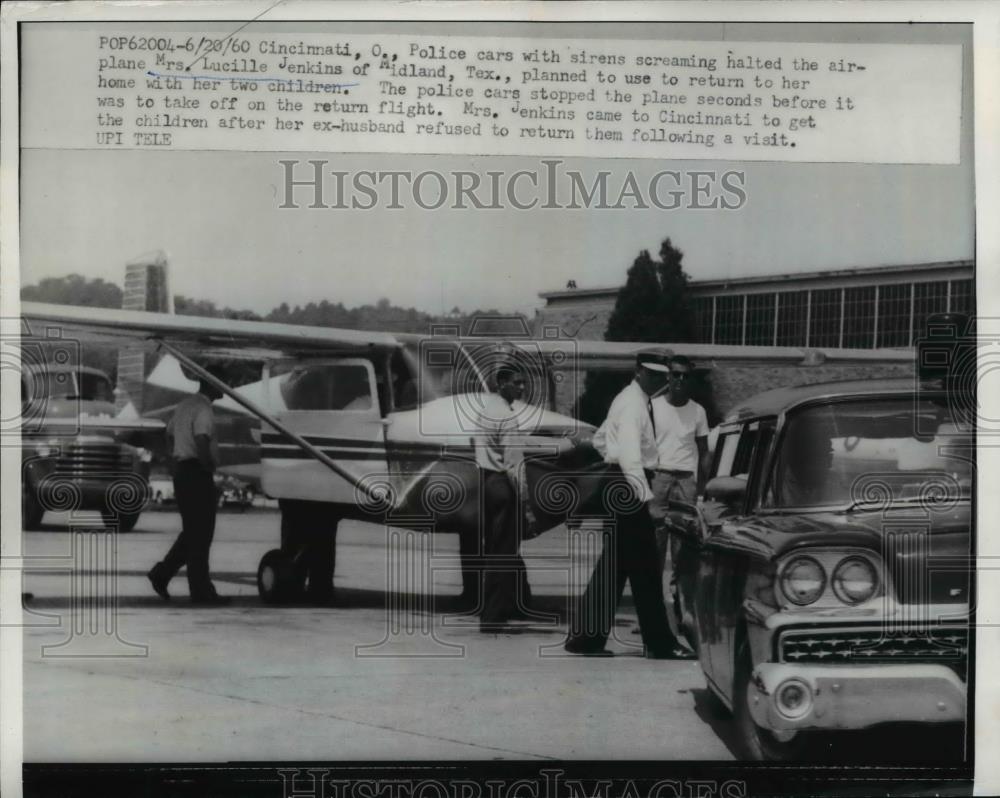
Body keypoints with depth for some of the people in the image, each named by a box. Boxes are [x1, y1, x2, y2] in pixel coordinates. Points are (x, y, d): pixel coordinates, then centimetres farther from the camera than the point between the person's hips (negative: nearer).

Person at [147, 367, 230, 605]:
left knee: (192, 532, 17)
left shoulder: (185, 405, 17)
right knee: (201, 534, -4)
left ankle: (161, 573, 12)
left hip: (182, 472, 9)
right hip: (197, 474, -9)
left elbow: (169, 438, 23)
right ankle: (201, 591, 0)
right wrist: (209, 467, -15)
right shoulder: (203, 410, -14)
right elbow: (201, 443, -28)